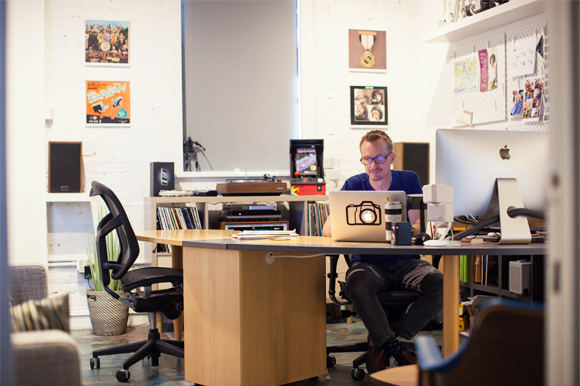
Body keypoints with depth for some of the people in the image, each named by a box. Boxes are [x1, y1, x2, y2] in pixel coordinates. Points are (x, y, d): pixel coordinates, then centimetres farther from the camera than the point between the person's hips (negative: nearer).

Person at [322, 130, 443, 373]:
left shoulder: (409, 181, 7)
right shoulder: (354, 185, 4)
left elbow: (418, 227, -1)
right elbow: (329, 229, -4)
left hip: (405, 262, 1)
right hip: (368, 262, -1)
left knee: (439, 283, -28)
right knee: (357, 283, -36)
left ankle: (382, 341, -14)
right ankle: (395, 346, -16)